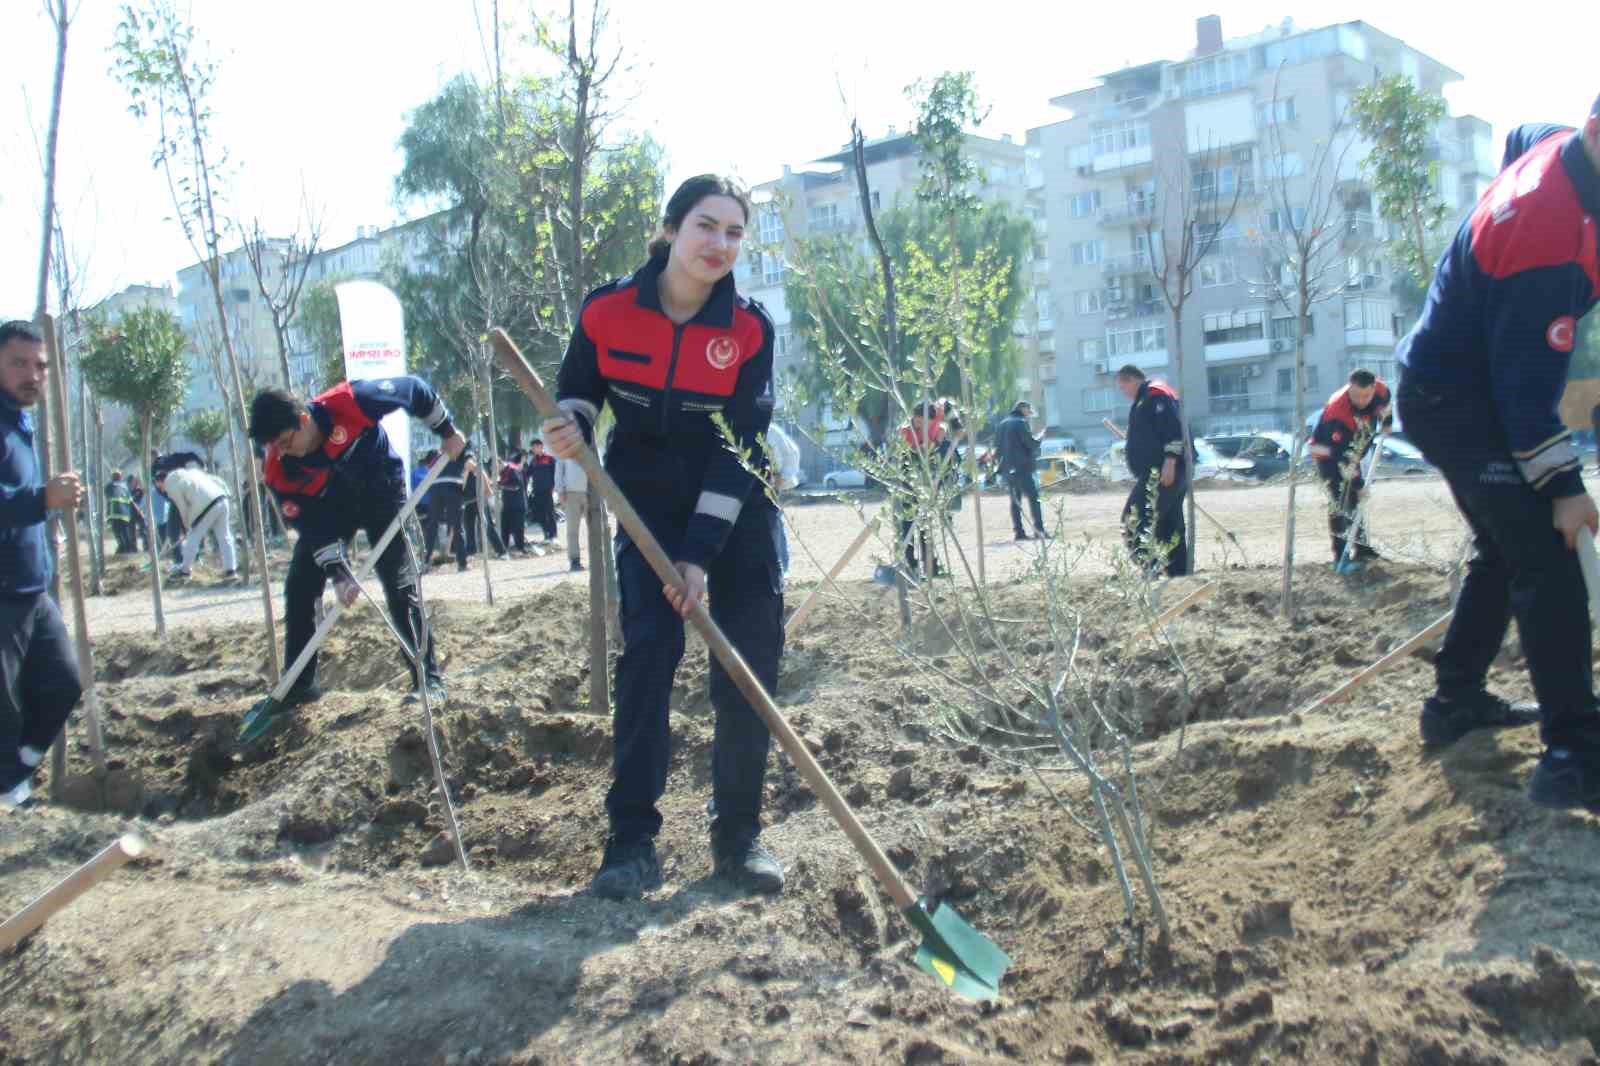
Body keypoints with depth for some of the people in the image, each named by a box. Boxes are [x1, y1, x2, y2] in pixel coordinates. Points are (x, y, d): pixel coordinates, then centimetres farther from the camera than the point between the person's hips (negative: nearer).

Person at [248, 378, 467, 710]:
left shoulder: (348, 402, -36)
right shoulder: (280, 471, -26)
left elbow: (414, 389, -22)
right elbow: (312, 526, -19)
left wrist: (448, 431, -14)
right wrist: (337, 571, -30)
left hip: (381, 493, -3)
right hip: (327, 509, 3)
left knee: (401, 586, -13)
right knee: (299, 591, -2)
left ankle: (428, 678, -5)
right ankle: (299, 684, 11)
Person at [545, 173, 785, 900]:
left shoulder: (749, 329, -15)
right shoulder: (608, 311, -13)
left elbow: (739, 449, -18)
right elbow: (578, 391, 3)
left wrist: (701, 555, -23)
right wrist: (570, 430, -22)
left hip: (737, 503, 1)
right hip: (649, 502, 0)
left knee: (751, 660, -2)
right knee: (647, 649, -13)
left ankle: (737, 834, 11)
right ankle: (631, 838, -5)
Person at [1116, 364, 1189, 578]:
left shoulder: (1155, 394, -8)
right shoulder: (1144, 400, 24)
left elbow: (1173, 429, -20)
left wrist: (1169, 462, -25)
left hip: (1162, 472, -11)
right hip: (1156, 473, 11)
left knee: (1135, 520, -15)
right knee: (1170, 524, 10)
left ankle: (1152, 568, -20)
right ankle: (1179, 573, 11)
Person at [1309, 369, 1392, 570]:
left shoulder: (1379, 390, -22)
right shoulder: (1336, 413, -39)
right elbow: (1342, 457, -34)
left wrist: (1386, 423, 18)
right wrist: (1358, 484, -30)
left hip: (1353, 450, 7)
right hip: (1328, 453, -7)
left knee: (1355, 498, 15)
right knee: (1340, 500, -17)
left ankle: (1362, 547, 27)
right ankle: (1341, 556, -15)